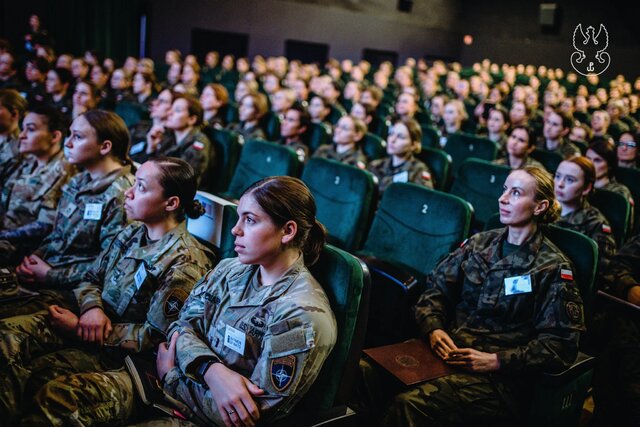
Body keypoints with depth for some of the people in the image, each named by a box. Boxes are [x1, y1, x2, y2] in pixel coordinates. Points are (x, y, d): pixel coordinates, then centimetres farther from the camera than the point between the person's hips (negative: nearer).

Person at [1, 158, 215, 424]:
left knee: (37, 373, -25)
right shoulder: (132, 232, 5)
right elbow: (91, 278, 14)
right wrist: (92, 307, -11)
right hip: (94, 318, 7)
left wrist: (79, 328, -14)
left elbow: (154, 337, -17)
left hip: (123, 350, -7)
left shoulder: (185, 263, -18)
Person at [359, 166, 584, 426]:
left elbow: (560, 345, -7)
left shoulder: (553, 267, -2)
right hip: (449, 349, 5)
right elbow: (435, 289, 12)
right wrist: (433, 329, -7)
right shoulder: (479, 243, 13)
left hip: (500, 375, -4)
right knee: (360, 371, -20)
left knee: (409, 404, -30)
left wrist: (496, 361, -15)